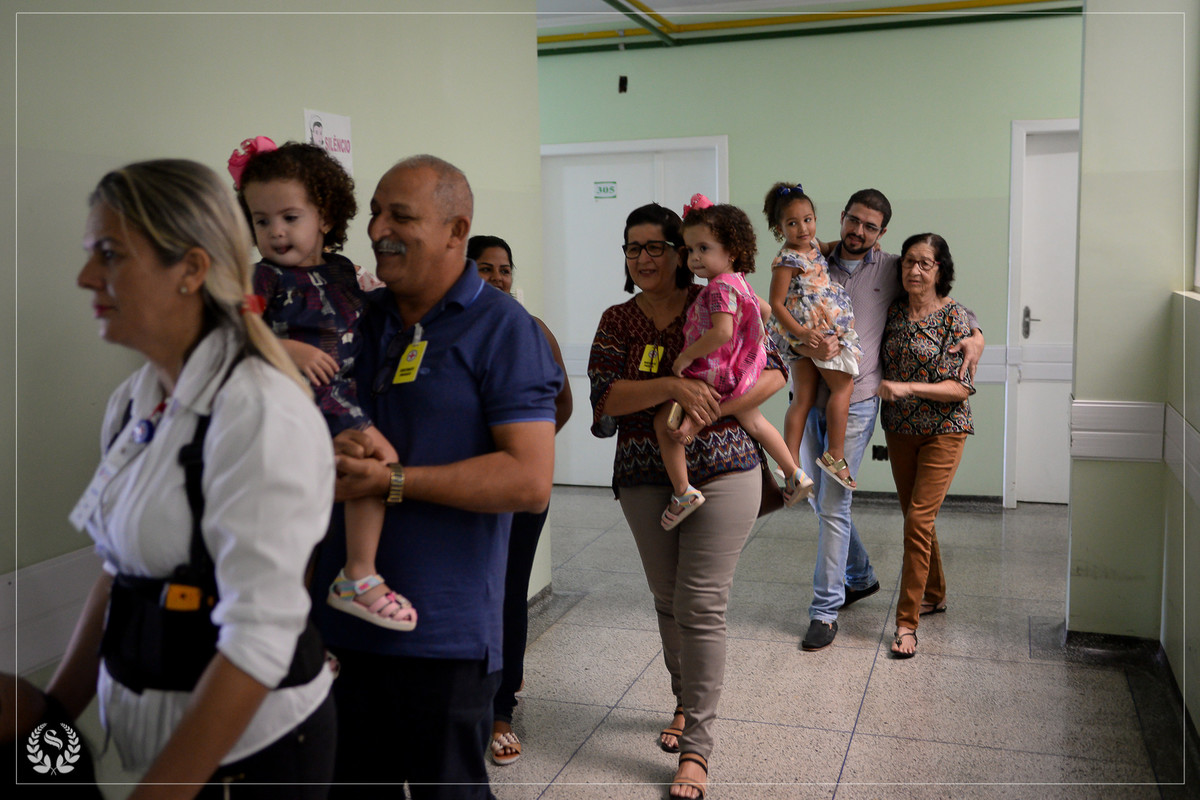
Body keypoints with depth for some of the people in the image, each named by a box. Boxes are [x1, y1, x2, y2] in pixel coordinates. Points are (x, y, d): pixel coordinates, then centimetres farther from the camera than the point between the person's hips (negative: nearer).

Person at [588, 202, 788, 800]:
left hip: (720, 472, -3)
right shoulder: (616, 322, 5)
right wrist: (673, 387, -23)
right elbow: (605, 398, -9)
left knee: (700, 607, -7)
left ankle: (696, 745, 3)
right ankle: (686, 703, 39)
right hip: (645, 479, 4)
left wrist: (704, 414, -18)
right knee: (667, 602, 16)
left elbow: (772, 373, -7)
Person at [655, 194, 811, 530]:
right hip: (741, 375, 11)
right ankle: (795, 475, 40)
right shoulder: (739, 281, 8)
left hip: (713, 376, -11)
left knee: (664, 421, -3)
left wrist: (686, 356, -25)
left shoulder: (719, 287, -23)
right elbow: (764, 310, 23)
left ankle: (683, 491, -3)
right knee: (754, 423, 29)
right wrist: (756, 338, 33)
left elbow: (722, 332, -34)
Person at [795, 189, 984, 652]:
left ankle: (825, 610, 2)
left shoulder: (890, 271, 4)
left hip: (856, 401, -4)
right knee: (819, 498, 14)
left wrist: (975, 334, 0)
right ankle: (860, 577, 37)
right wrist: (806, 346, -23)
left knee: (833, 504, -8)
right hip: (811, 396, 4)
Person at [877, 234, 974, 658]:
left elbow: (960, 387, -16)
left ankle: (907, 622, -3)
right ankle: (934, 594, 36)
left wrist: (907, 387, -24)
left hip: (942, 432, -6)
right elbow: (882, 361, 19)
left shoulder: (955, 317, -12)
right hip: (899, 429, 6)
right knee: (914, 516, 15)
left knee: (919, 519, -11)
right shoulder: (893, 311, 4)